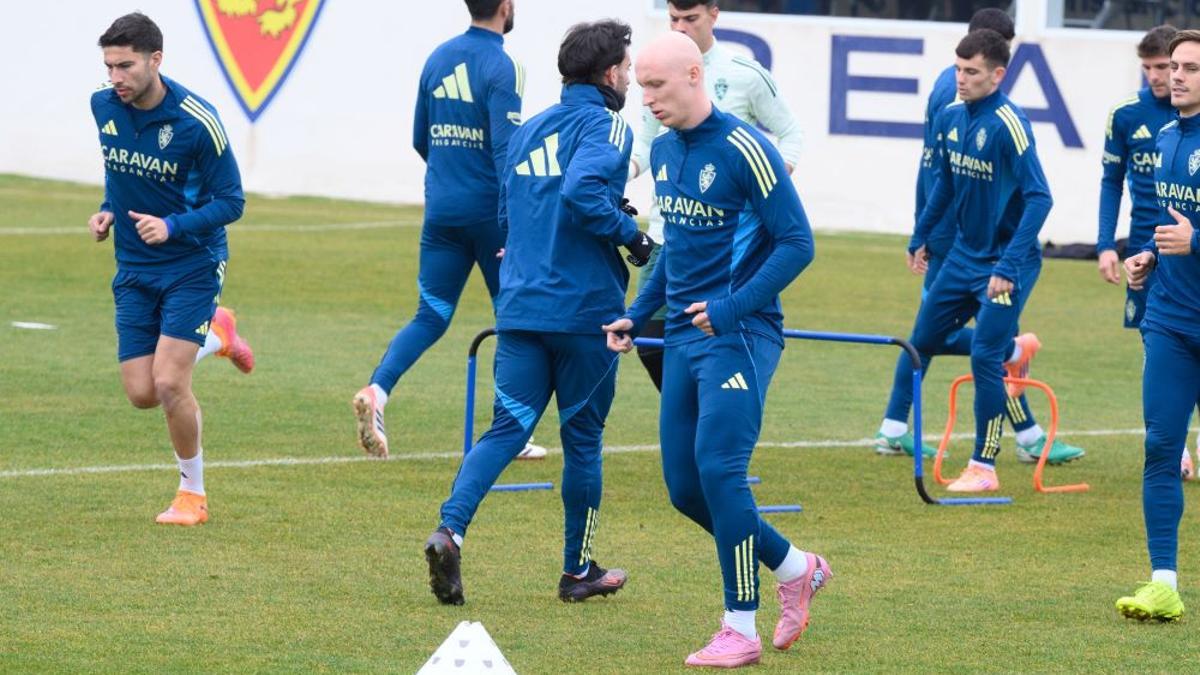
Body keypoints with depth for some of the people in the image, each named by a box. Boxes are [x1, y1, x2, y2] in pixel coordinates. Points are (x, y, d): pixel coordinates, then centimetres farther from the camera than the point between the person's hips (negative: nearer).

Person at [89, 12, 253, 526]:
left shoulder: (197, 122, -20)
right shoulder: (103, 106, -4)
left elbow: (230, 202, -13)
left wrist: (173, 227, -26)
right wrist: (108, 210, 1)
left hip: (192, 265, -5)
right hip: (134, 268, 5)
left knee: (169, 382, -16)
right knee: (142, 394, 1)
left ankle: (193, 494, 6)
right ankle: (214, 335, 32)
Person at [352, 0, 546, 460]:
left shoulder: (437, 59, 8)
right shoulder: (500, 68, -13)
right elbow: (506, 152, -19)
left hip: (441, 210, 5)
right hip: (488, 212, -5)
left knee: (431, 316, 7)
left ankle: (377, 391, -17)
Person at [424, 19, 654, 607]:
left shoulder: (528, 130, 17)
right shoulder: (606, 126, -7)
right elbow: (581, 190, -25)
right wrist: (631, 235, -12)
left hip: (520, 307, 6)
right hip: (585, 309, -6)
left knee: (508, 426, 3)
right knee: (582, 436, 7)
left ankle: (450, 530, -19)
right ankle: (578, 569, 17)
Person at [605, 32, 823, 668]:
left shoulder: (742, 149, -14)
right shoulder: (663, 150, 10)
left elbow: (797, 242, -14)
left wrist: (732, 309, -21)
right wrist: (638, 315, 16)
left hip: (739, 334, -8)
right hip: (683, 335, 8)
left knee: (718, 470, -16)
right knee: (685, 488, 6)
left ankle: (741, 629, -7)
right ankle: (796, 569, 26)